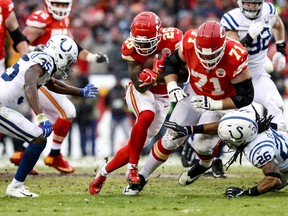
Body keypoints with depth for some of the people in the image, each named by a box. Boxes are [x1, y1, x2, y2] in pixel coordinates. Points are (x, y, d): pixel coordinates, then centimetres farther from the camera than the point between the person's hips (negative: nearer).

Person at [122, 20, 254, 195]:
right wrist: (172, 86, -20)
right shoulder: (190, 43, -25)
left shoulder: (235, 58, -34)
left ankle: (205, 164, 23)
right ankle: (141, 178, 15)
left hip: (222, 102, -3)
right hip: (194, 94, 3)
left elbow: (246, 96, -26)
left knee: (202, 144, -14)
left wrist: (214, 104, -34)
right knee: (171, 139, 0)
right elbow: (172, 63, -2)